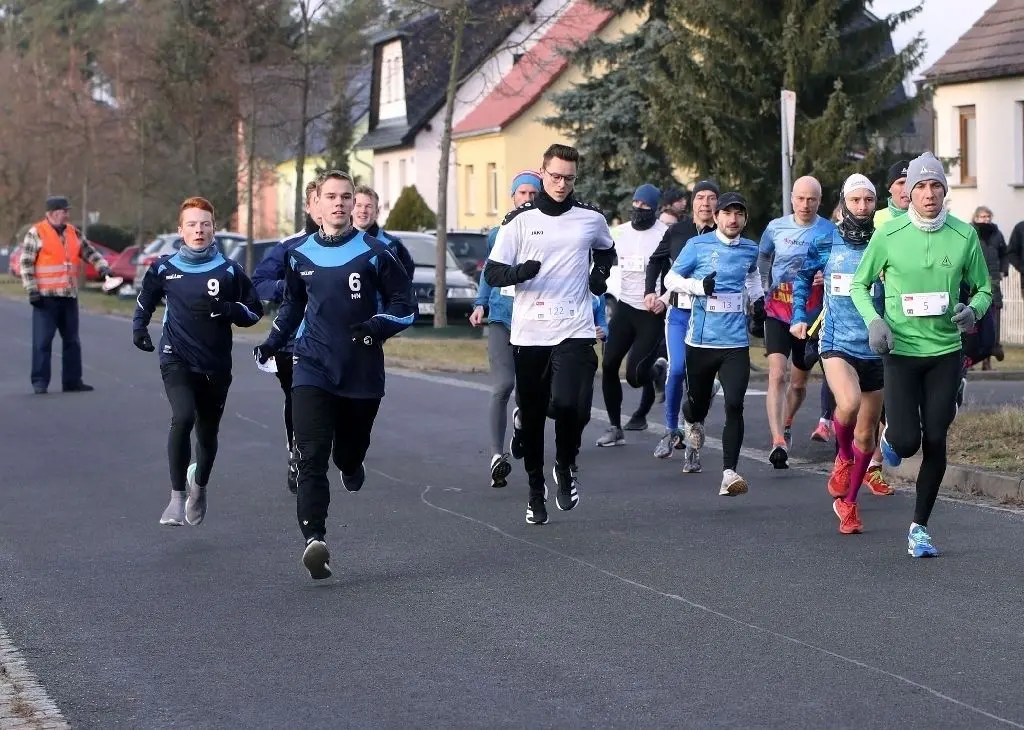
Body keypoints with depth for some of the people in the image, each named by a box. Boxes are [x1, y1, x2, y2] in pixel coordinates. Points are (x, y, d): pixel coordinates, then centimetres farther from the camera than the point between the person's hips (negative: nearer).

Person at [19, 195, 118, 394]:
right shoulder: (36, 233, -5)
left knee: (72, 340, 9)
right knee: (42, 340, -5)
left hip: (69, 296, 6)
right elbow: (26, 263, -7)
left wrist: (103, 267, -2)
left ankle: (72, 381, 17)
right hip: (46, 296, -6)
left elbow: (89, 252, 16)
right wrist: (32, 290, -13)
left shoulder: (73, 233, 11)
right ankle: (40, 382, 0)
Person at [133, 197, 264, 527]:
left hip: (216, 366, 1)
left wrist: (224, 308, -14)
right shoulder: (164, 268, 2)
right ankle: (177, 498, -19)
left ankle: (199, 485, 44)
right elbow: (145, 301, 21)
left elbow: (254, 311, 3)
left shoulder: (229, 271, -2)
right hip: (177, 360, -1)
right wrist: (139, 327, 4)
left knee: (208, 434, 12)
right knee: (182, 417, -25)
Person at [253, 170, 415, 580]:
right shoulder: (300, 256, 8)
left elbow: (405, 306, 0)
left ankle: (350, 464, 49)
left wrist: (379, 326, -17)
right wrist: (273, 342, 19)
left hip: (363, 372, -1)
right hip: (313, 368, 1)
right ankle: (314, 539, -25)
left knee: (350, 451, 10)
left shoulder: (374, 254, -2)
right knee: (311, 456, -15)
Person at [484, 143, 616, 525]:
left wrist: (600, 274, 8)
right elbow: (492, 272, 1)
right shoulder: (520, 220, 2)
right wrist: (519, 272, -20)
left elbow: (606, 249, 29)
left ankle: (566, 467, 10)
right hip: (528, 333, 1)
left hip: (575, 332, 0)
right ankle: (536, 492, 23)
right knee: (532, 417, 7)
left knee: (570, 405, -20)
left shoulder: (591, 218, 7)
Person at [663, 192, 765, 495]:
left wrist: (758, 300, 16)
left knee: (734, 405, -14)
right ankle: (693, 424, 51)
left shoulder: (750, 250, 9)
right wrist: (699, 285, -15)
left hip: (736, 342, 1)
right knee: (698, 401, 12)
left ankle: (729, 473, -16)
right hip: (701, 341, -1)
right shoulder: (698, 246, -2)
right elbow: (671, 279, 2)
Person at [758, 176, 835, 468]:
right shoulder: (776, 228, 2)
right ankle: (778, 442, -26)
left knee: (799, 382, 13)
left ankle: (786, 425, 41)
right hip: (778, 313, -1)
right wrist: (762, 293, 10)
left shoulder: (830, 232, -3)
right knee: (777, 375, -18)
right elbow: (762, 261, 18)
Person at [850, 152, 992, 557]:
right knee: (907, 442, -10)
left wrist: (973, 309, -13)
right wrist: (873, 319, -12)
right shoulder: (888, 235, -6)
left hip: (946, 350, 2)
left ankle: (920, 527, 17)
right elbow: (859, 284, 6)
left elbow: (984, 288, 10)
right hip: (901, 349, -2)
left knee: (935, 442, 2)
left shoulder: (964, 235, -1)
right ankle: (891, 434, 30)